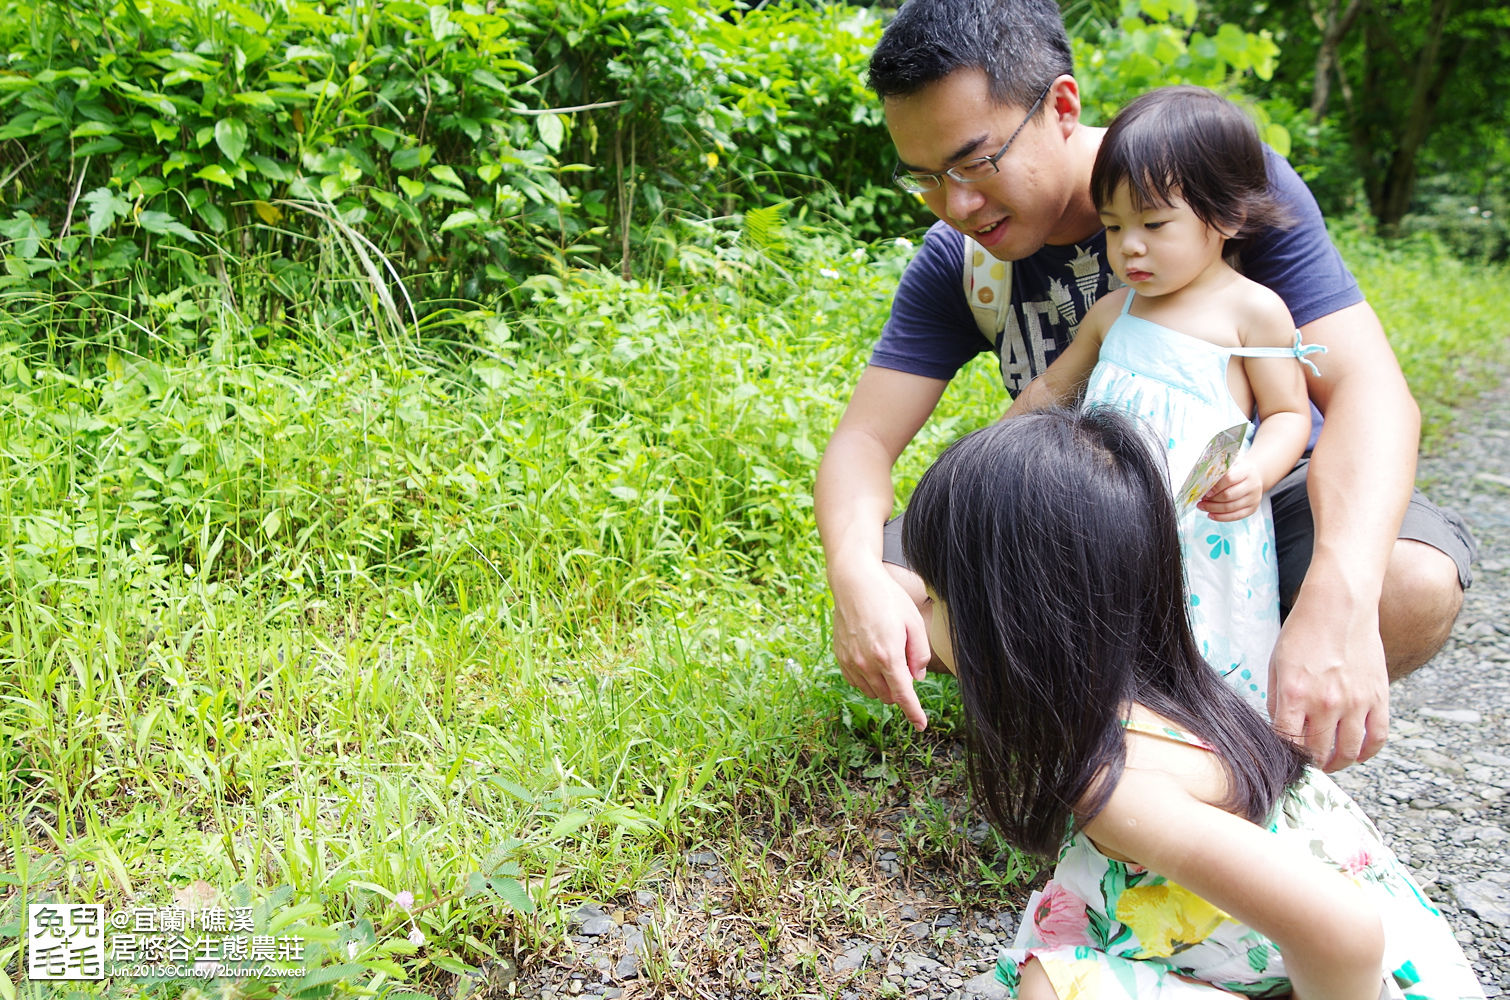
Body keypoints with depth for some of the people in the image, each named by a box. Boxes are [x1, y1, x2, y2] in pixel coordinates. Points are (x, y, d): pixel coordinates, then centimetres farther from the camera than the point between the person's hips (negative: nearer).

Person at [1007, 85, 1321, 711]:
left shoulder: (1253, 310, -3)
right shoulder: (1112, 312, 11)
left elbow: (1288, 414, -2)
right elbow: (1051, 389, 23)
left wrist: (1254, 473, -20)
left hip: (1209, 535, -4)